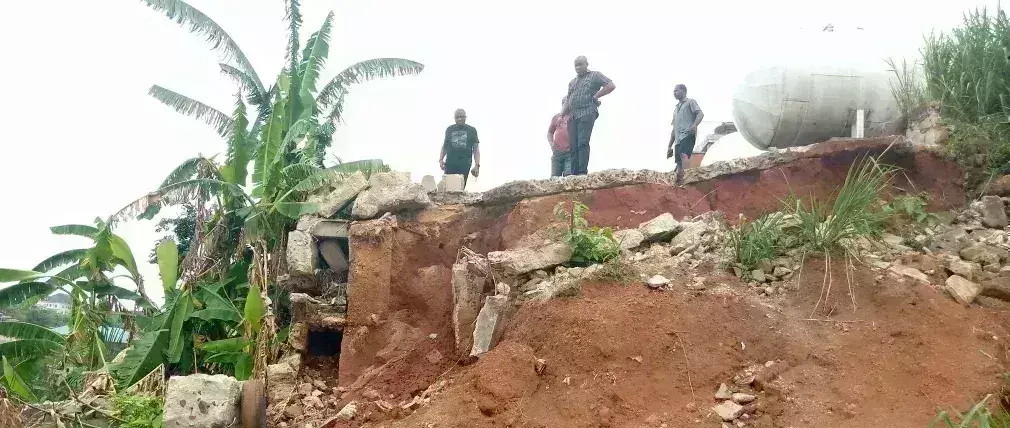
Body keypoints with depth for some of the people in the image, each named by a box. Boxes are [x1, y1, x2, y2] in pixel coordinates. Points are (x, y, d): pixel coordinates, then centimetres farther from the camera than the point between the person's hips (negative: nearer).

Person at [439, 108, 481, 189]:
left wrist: (477, 165, -4)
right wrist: (441, 159, 3)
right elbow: (445, 146, 19)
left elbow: (476, 149, 6)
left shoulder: (472, 130, 7)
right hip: (450, 164, 1)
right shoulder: (449, 129, 12)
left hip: (464, 164, -1)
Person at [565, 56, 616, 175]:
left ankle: (583, 172, -25)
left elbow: (611, 86, -1)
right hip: (573, 116, 6)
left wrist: (595, 96, -4)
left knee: (583, 143, -19)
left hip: (587, 113, -6)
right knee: (573, 146, -3)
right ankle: (574, 174, -6)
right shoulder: (572, 82, 29)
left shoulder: (595, 75, 10)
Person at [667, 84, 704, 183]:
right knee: (679, 164, -6)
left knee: (683, 157, -31)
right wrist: (669, 146, 25)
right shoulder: (676, 109, 35)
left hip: (688, 135, -8)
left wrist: (694, 125, -25)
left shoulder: (690, 102, 14)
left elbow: (700, 114, -4)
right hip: (678, 139, 8)